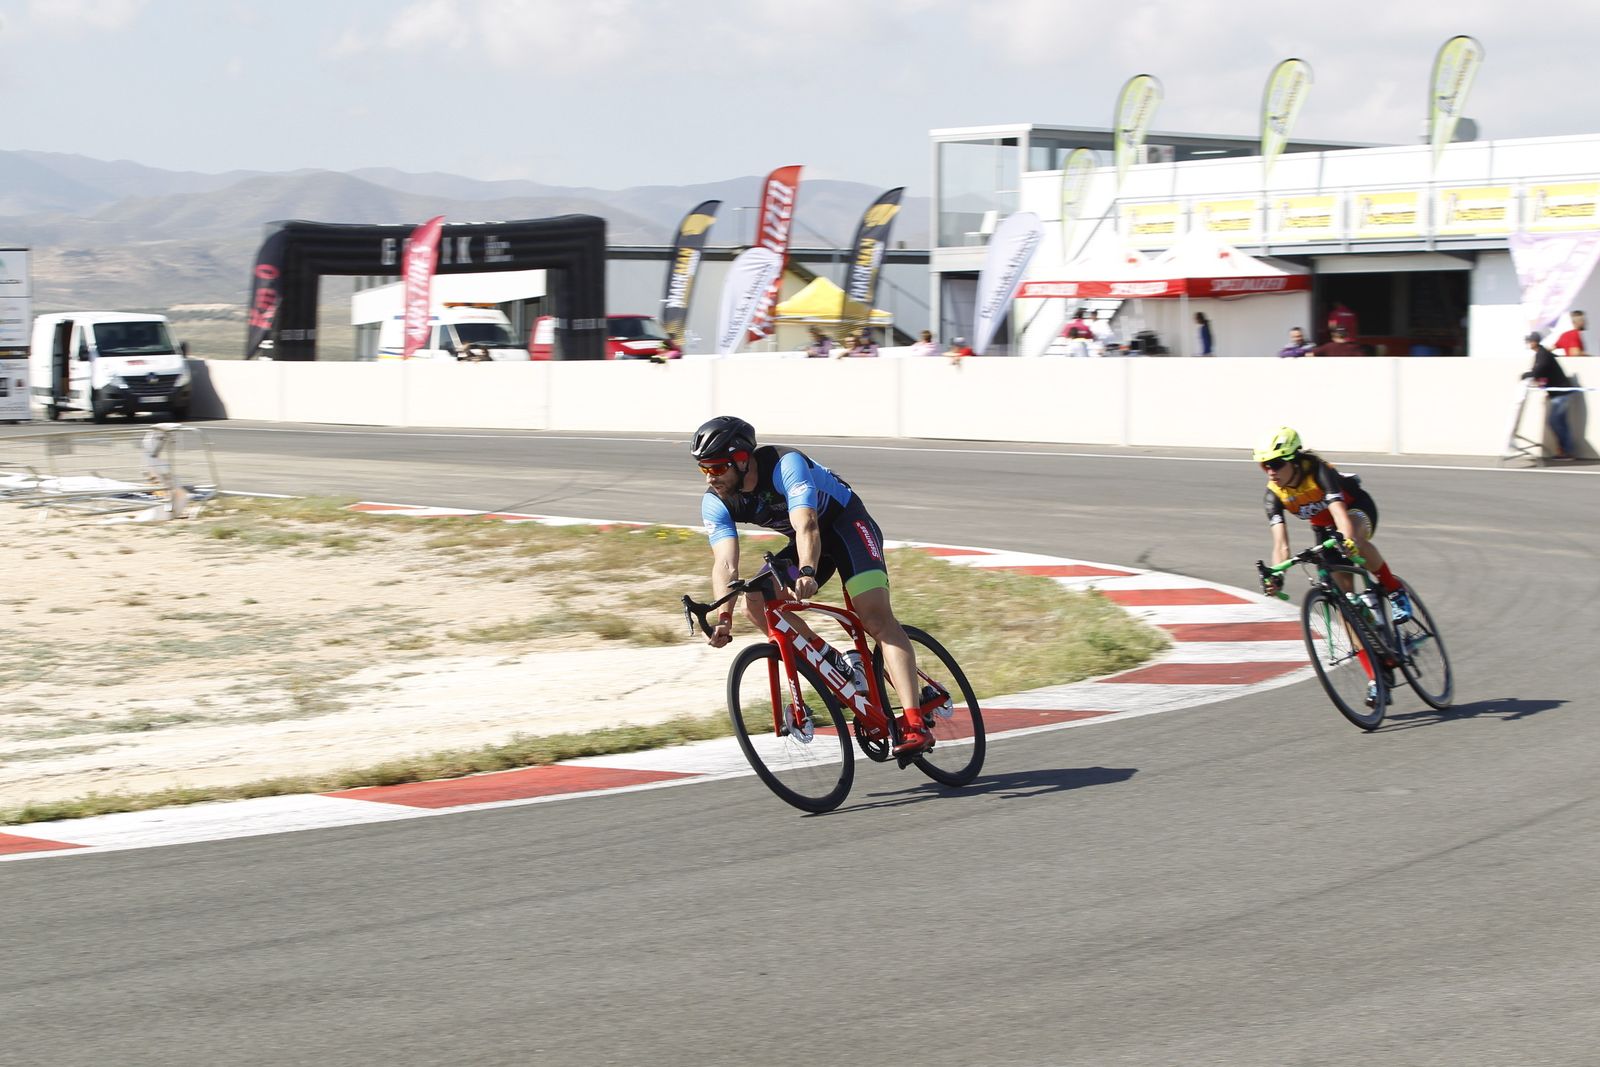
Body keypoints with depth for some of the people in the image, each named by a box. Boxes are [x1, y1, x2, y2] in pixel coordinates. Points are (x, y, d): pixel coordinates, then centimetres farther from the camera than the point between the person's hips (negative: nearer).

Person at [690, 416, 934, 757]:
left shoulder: (785, 464, -31)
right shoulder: (715, 502, -14)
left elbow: (807, 525, -44)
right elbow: (724, 563, -23)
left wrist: (807, 573, -62)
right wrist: (723, 618, -39)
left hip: (846, 524, -6)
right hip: (803, 541, 6)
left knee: (877, 618, -23)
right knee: (756, 602, -18)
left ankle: (915, 725, -32)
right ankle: (837, 668, -5)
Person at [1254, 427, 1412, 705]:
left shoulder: (1318, 471, -32)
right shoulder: (1274, 495, -20)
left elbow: (1339, 512, -46)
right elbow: (1280, 541, -28)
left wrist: (1348, 541, -64)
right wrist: (1276, 574, -46)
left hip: (1358, 508, -4)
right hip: (1324, 528, 4)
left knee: (1353, 539, -42)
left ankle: (1394, 590, -17)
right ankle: (1376, 678, -5)